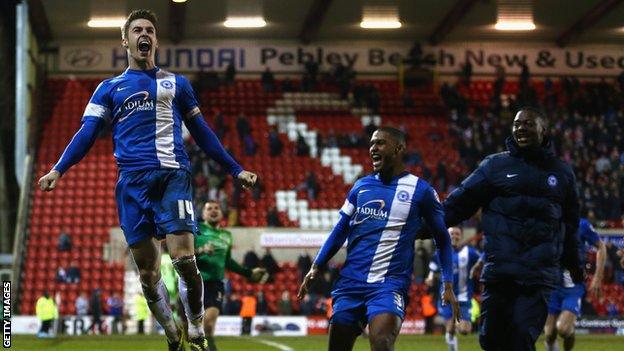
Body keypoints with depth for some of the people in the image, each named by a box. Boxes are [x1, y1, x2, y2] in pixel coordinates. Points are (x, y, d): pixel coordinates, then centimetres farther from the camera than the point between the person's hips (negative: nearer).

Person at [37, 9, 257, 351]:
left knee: (183, 258, -16)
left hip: (173, 175, -1)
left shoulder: (176, 83, 17)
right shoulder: (109, 88, 16)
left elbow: (200, 131, 22)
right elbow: (87, 133, 7)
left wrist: (235, 169, 19)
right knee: (147, 271, 0)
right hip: (132, 182, 1)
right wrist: (58, 169, -8)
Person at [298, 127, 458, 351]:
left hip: (390, 284, -5)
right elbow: (340, 231, 18)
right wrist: (316, 267, 8)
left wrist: (448, 285, 1)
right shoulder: (361, 186, 12)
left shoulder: (420, 190, 1)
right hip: (351, 281, 5)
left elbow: (442, 238, 8)